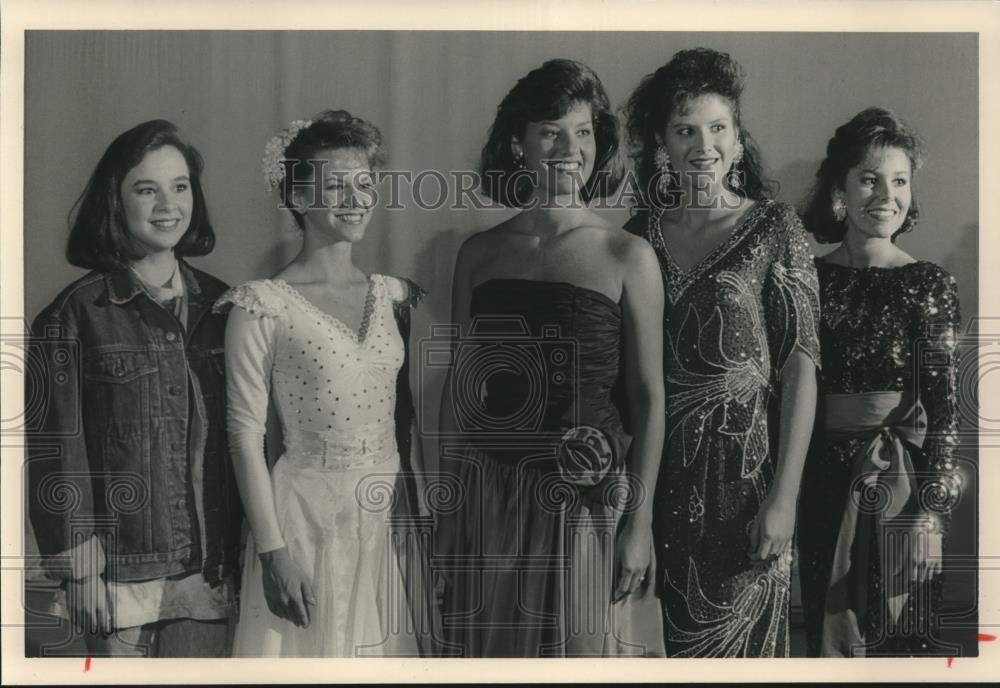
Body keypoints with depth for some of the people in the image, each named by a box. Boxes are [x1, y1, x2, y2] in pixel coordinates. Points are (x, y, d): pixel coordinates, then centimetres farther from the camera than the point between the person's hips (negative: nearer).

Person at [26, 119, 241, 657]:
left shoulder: (218, 306, 7)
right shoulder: (76, 315, -5)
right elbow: (56, 448, -6)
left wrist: (240, 554, 8)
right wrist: (80, 570, -10)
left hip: (210, 569, 3)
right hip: (121, 571, -3)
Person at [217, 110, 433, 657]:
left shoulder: (394, 297, 7)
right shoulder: (263, 306, -10)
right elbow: (246, 434, -10)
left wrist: (422, 510, 12)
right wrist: (272, 548, -13)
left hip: (389, 516, 5)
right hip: (308, 517, -5)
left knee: (387, 649, 14)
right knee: (313, 652, 7)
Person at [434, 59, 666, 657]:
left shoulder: (627, 257, -4)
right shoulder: (480, 253, 5)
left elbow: (648, 396, -3)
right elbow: (461, 385, 10)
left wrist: (639, 520, -8)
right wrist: (448, 502, 9)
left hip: (587, 499, -3)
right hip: (489, 497, 3)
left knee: (585, 647, 6)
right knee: (495, 651, 12)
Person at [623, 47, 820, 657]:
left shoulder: (773, 229, -3)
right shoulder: (641, 233, 6)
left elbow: (800, 367, -8)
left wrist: (784, 497, -14)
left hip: (743, 471, -3)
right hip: (655, 475, 3)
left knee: (739, 640, 6)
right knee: (661, 638, 11)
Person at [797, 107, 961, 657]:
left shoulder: (929, 285, -6)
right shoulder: (811, 278, 2)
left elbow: (943, 402, -9)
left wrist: (932, 509, -15)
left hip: (899, 477, -3)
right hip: (824, 478, 3)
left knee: (899, 632, 6)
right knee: (827, 630, 13)